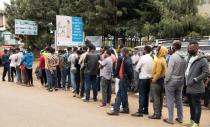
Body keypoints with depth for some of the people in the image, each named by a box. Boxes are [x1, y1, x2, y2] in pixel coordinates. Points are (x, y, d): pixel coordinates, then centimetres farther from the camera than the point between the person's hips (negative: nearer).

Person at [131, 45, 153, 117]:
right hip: (149, 78, 6)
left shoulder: (143, 58, -14)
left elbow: (137, 69, -9)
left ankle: (140, 111, -4)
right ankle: (146, 110, 22)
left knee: (142, 95, -4)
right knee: (147, 94, 14)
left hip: (143, 78, -6)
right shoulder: (152, 59, 1)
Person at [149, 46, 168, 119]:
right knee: (160, 97, 14)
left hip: (157, 81, -10)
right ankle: (159, 113, 22)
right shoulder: (163, 60, 12)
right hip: (161, 80, 10)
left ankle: (157, 114, 0)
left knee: (156, 98, -4)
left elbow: (158, 73, -24)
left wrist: (154, 79, -14)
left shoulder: (159, 60, -18)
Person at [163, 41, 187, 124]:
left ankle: (170, 119, 7)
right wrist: (182, 79, 11)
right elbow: (185, 70, 3)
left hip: (171, 81, -6)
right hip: (181, 81, 6)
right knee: (179, 100, 15)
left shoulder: (173, 56, -17)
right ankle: (180, 118, 25)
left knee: (170, 100, 2)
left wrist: (166, 80, -9)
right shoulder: (184, 57, 2)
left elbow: (169, 70, -18)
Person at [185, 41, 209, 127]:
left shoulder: (202, 59, -13)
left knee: (196, 105, 1)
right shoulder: (190, 58, 11)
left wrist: (195, 80, -20)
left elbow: (206, 73, -17)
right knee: (191, 105, 17)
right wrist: (187, 81, 10)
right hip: (189, 87, 8)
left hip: (196, 87, -8)